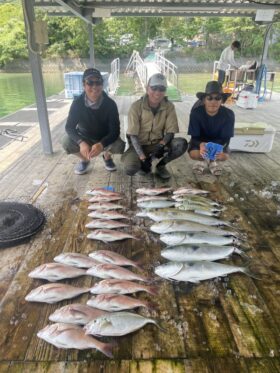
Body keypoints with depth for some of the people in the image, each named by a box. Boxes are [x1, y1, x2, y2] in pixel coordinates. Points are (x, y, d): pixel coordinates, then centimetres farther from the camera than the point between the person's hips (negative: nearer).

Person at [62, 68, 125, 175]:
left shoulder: (110, 103, -22)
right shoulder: (77, 103, -20)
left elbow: (115, 130, -26)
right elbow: (69, 127, -22)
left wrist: (101, 144, -46)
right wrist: (81, 143, -43)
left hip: (104, 138, 0)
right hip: (84, 137, 1)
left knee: (119, 146, -30)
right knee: (66, 143, -27)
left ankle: (107, 156, 9)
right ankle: (84, 159, 7)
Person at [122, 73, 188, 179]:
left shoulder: (169, 106, -8)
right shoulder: (136, 106, -16)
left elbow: (171, 132, -9)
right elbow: (133, 135, -18)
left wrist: (162, 145, -30)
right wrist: (142, 157, -28)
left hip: (158, 145, 3)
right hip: (139, 145, -2)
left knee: (182, 144, -25)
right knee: (130, 169, -31)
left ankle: (160, 166, 0)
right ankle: (143, 163, 7)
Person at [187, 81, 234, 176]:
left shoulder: (228, 114, -22)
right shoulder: (196, 113, -25)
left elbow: (226, 138, -20)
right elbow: (194, 137, -24)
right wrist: (201, 144, -49)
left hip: (218, 142, 1)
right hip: (200, 141, 0)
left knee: (224, 156, -28)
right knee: (193, 154, -30)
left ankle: (213, 161, 11)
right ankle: (203, 161, 10)